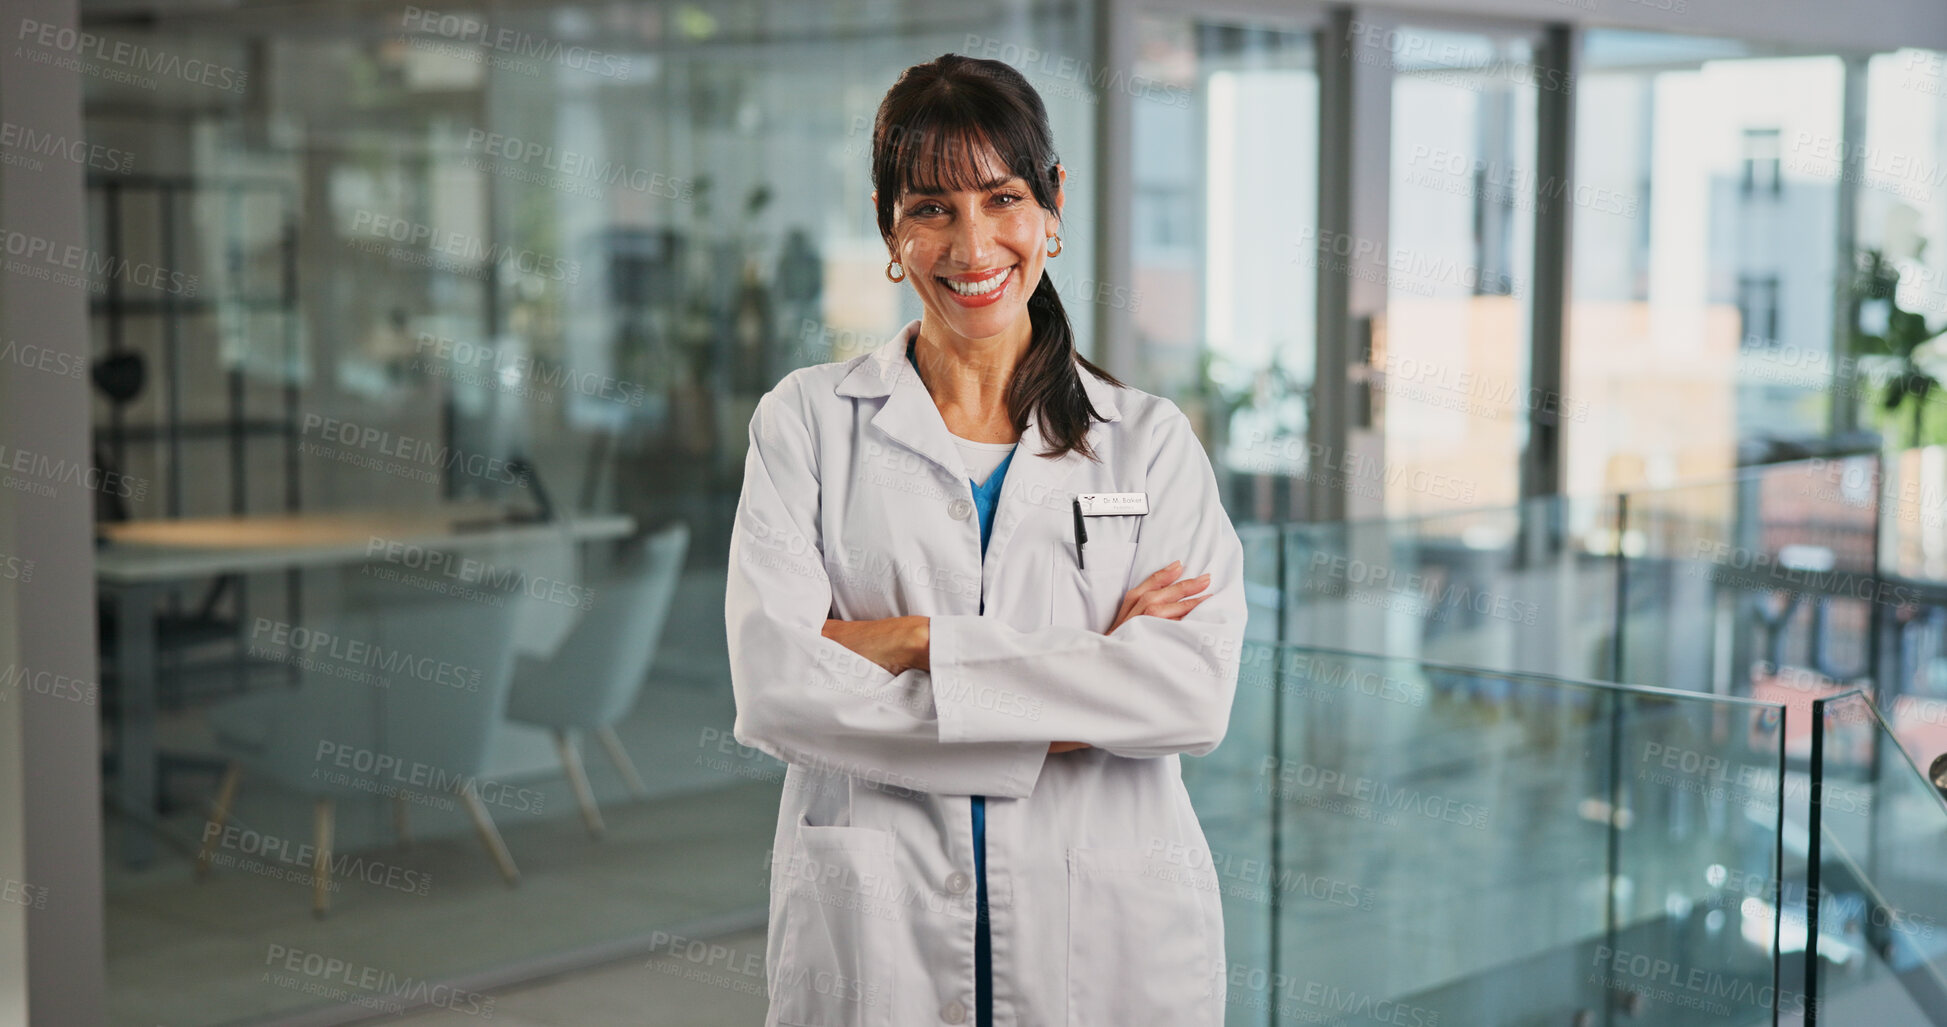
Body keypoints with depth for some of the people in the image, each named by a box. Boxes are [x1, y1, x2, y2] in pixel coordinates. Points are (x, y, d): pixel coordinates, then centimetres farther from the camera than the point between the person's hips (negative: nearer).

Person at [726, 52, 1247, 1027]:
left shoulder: (1150, 438, 4)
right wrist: (1072, 702, -14)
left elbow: (1197, 691, -10)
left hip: (1109, 944, 1)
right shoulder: (807, 420, 2)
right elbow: (775, 689, -11)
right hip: (873, 945, -1)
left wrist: (918, 642, -15)